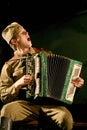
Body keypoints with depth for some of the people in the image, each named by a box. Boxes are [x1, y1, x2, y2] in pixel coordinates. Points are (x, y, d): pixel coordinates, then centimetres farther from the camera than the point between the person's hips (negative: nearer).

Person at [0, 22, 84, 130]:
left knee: (65, 117, -32)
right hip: (26, 104, -2)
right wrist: (18, 84, -10)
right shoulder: (9, 66, 11)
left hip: (49, 103, 2)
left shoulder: (44, 54, 18)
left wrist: (75, 82, 2)